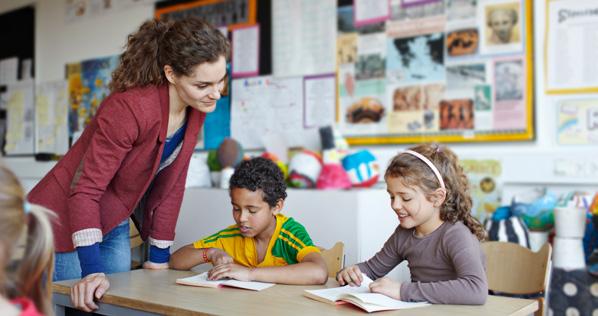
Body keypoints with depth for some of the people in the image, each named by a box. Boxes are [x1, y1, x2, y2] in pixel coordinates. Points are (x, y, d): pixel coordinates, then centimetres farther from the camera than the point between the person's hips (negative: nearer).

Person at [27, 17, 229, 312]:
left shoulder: (196, 108, -9)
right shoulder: (129, 108, -31)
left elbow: (171, 182, -1)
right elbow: (85, 189, -27)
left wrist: (160, 255, 2)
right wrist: (92, 270, -33)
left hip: (115, 226, 7)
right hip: (65, 220, -6)